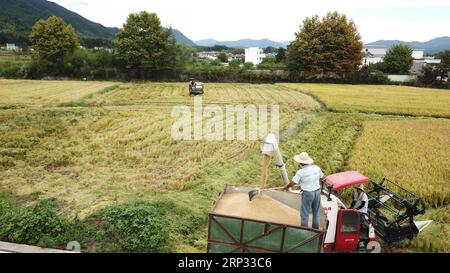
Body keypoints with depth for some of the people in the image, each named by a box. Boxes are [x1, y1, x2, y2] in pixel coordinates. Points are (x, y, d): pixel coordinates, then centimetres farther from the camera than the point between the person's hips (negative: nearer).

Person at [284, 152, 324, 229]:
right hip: (317, 191, 6)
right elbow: (321, 177, 11)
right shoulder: (316, 168, -4)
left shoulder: (301, 172, -19)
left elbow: (292, 183, -20)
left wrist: (286, 187, -1)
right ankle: (315, 228, 33)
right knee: (316, 212, 21)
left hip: (307, 193, -6)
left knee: (305, 213, 6)